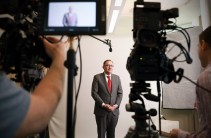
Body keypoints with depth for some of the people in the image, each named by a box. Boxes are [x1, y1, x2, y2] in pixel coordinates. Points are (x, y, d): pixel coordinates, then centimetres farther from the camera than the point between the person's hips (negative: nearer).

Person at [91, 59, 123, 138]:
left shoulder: (117, 78, 9)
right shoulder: (97, 77, -2)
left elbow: (120, 93, 7)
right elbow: (94, 93, -7)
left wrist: (116, 105, -6)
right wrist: (103, 105, -14)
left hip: (114, 111, 3)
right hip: (101, 111, -3)